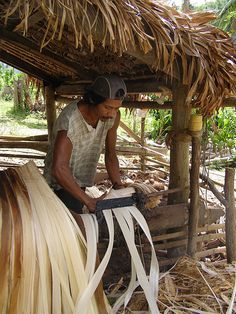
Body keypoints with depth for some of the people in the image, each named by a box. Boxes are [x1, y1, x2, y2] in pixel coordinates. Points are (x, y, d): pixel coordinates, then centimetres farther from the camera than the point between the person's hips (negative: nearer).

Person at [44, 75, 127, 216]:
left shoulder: (113, 116, -15)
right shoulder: (69, 120, -34)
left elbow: (111, 154, -5)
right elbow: (59, 169, -40)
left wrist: (118, 186, -18)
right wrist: (88, 200, -42)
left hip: (80, 181, 6)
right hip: (61, 180, -6)